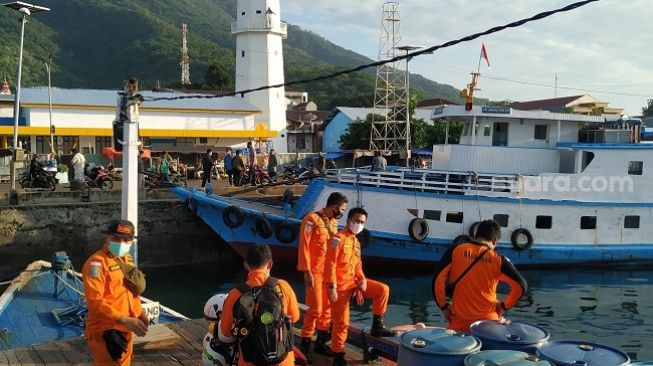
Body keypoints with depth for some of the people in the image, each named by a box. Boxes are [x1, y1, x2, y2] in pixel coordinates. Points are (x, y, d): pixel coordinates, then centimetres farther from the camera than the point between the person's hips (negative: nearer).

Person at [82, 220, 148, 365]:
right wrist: (123, 319, -31)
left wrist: (139, 313, 7)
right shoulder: (97, 262, -19)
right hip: (105, 331, -8)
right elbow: (95, 300, -26)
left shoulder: (127, 259, 8)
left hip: (125, 330, 9)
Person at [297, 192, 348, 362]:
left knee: (328, 307, 11)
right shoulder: (312, 219, -13)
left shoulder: (334, 222, 10)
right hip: (315, 271, -7)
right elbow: (303, 246, -14)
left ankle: (321, 342, 23)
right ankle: (305, 344, 7)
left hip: (330, 271, 7)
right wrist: (307, 271, -17)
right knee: (315, 309, -6)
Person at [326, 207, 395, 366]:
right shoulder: (339, 238, -12)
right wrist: (332, 287, -22)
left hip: (354, 281, 8)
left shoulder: (356, 242, 15)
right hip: (340, 284, -8)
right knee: (342, 322, -2)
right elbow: (330, 264, -18)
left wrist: (362, 278, -3)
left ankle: (377, 326, 3)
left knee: (383, 289, -5)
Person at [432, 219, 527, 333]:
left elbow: (438, 279, -8)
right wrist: (504, 306, 5)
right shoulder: (498, 259, -5)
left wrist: (443, 306, 2)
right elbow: (520, 286, -8)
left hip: (459, 322, 0)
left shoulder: (455, 250, -5)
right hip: (488, 322, 0)